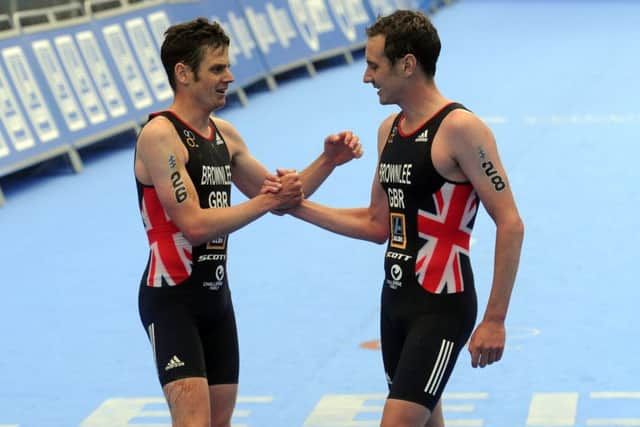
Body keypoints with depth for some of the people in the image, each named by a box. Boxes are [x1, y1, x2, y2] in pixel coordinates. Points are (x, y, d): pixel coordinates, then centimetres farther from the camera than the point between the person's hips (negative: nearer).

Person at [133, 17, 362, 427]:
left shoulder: (225, 135, 10)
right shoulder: (160, 135, -15)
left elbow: (278, 198, 20)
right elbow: (194, 224, -23)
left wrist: (327, 162, 6)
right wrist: (266, 201, -17)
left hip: (216, 295, 9)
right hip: (171, 298, -9)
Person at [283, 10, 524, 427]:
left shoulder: (459, 128, -15)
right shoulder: (390, 130, 11)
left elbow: (510, 225, -16)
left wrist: (495, 320, -18)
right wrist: (299, 206, 10)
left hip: (441, 307, -9)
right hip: (396, 299, 9)